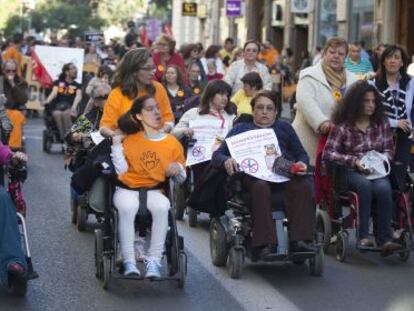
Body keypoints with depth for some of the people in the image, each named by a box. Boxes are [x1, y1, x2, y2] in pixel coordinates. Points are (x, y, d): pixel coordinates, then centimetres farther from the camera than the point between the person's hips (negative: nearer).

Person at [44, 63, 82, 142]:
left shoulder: (77, 85, 17)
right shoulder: (58, 82, 18)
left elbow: (78, 96, -3)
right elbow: (54, 92, 0)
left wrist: (74, 107, -25)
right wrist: (47, 101, -23)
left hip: (69, 108, 0)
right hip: (57, 108, 0)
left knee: (66, 113, -33)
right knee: (57, 114, -32)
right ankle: (63, 138, -33)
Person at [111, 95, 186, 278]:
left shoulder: (172, 143, 8)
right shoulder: (129, 139, 7)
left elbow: (181, 179, 12)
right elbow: (121, 170, -5)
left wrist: (178, 170, -9)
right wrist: (116, 145, -8)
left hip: (155, 191, 1)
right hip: (127, 189, -1)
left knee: (162, 207, -34)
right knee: (127, 207, -35)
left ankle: (154, 262, -29)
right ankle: (129, 262, -31)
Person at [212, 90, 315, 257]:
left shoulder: (284, 127, 34)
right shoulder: (241, 129, 29)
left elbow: (301, 153, 25)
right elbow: (217, 155, 18)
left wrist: (302, 163, -1)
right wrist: (226, 161, -7)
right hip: (254, 174, -2)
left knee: (303, 185, -34)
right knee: (260, 186, -39)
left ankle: (299, 240, -38)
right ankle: (264, 243, -43)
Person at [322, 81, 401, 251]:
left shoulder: (382, 123, 11)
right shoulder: (342, 126, -1)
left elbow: (389, 149, 16)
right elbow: (328, 153, -6)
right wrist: (354, 161, -16)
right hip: (351, 172, -2)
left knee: (383, 188, -32)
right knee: (364, 184, -36)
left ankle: (385, 238, -28)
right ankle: (363, 236, -34)